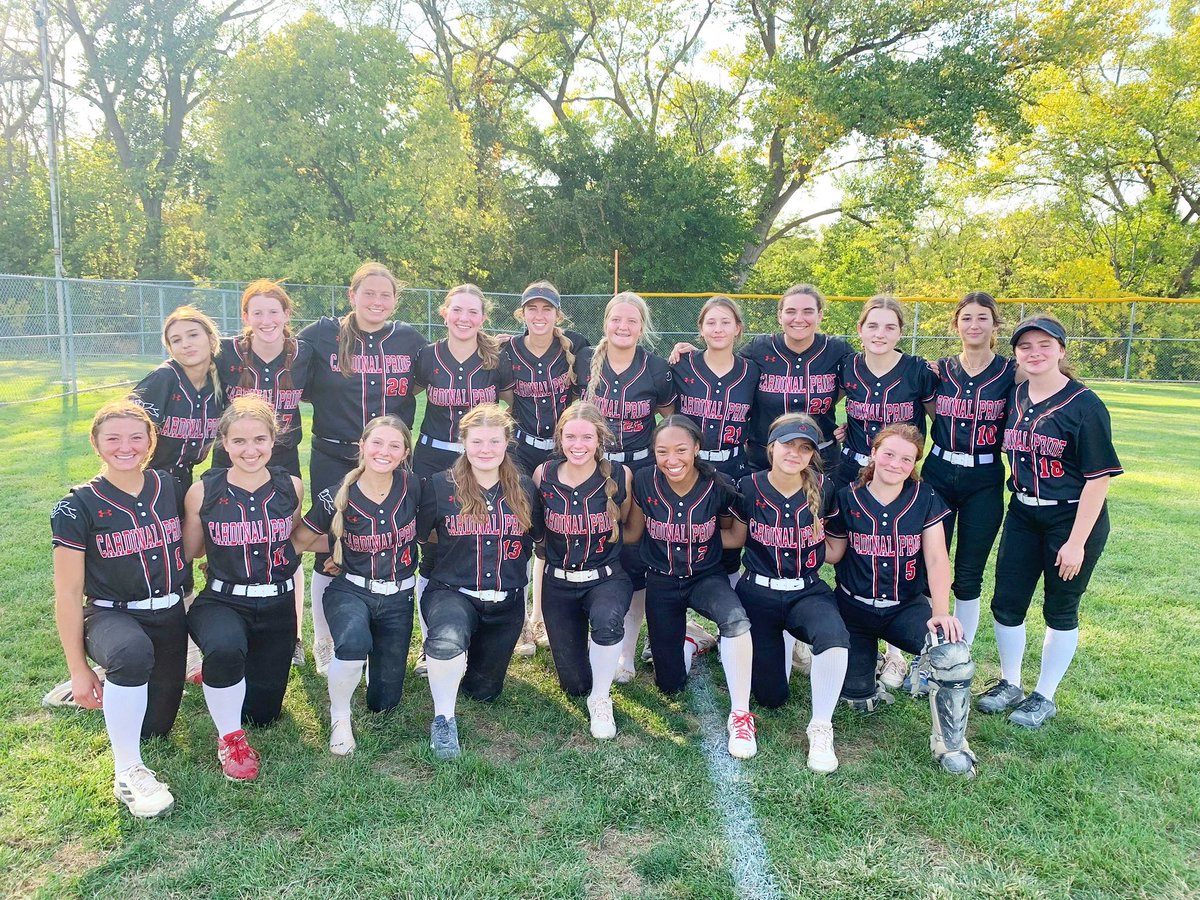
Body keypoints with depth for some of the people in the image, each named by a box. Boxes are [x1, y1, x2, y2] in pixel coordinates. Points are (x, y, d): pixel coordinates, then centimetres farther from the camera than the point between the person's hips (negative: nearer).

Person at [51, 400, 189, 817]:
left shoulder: (169, 487, -1)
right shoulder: (77, 507, -12)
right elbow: (68, 592, -9)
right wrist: (78, 668, -10)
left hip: (169, 615, 4)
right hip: (111, 615, -4)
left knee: (154, 727, 9)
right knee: (133, 652, -41)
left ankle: (123, 686, 41)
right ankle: (127, 773, -22)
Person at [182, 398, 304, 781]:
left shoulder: (291, 487, -4)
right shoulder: (203, 491, -10)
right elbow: (191, 551, 2)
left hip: (277, 605, 3)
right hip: (222, 601, -2)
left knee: (263, 713, 9)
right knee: (226, 648, -39)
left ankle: (225, 671, 43)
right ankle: (229, 736, -10)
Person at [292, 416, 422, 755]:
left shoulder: (412, 486, -11)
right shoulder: (337, 497, -12)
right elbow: (299, 540, 1)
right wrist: (341, 544, -3)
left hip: (398, 598, 2)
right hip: (351, 591, -2)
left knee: (383, 702, 6)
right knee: (354, 642, -37)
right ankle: (339, 718, -8)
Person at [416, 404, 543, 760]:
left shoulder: (523, 488, 0)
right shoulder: (440, 485, -6)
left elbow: (538, 537, 13)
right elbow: (419, 535, 4)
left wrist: (511, 556, 2)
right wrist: (454, 543, -5)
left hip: (506, 603, 3)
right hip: (452, 593, -3)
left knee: (484, 690, 14)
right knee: (448, 640, -38)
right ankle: (443, 719, -12)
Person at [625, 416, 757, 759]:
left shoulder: (717, 487, -18)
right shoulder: (644, 482, -16)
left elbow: (734, 535, -1)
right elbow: (632, 534, -2)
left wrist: (701, 535, -16)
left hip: (706, 577, -1)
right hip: (662, 581, 2)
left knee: (736, 619, -37)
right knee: (670, 685, 8)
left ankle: (740, 714, -19)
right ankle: (684, 643, 44)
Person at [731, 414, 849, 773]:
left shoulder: (823, 489, -7)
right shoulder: (748, 488, -10)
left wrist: (823, 543, -6)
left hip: (807, 591, 0)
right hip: (759, 593, 0)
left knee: (835, 637, -35)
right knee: (771, 696, 4)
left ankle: (821, 727, -12)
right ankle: (779, 641, 38)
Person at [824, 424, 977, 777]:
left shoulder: (924, 498, -5)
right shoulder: (848, 499, -4)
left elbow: (936, 558, -10)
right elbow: (833, 553, 6)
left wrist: (941, 611, -22)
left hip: (907, 606, 0)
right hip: (854, 608, 1)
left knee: (954, 653, -30)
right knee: (859, 700, -5)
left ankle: (949, 742, -10)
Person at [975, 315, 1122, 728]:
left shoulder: (1085, 405, -15)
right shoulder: (1016, 397, 2)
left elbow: (1099, 476, -16)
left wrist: (1076, 542, -17)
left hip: (1073, 519, -5)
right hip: (1023, 515, 5)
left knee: (1060, 610, 9)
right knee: (1006, 602, 9)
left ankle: (1044, 697, 25)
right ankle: (1010, 686, 29)